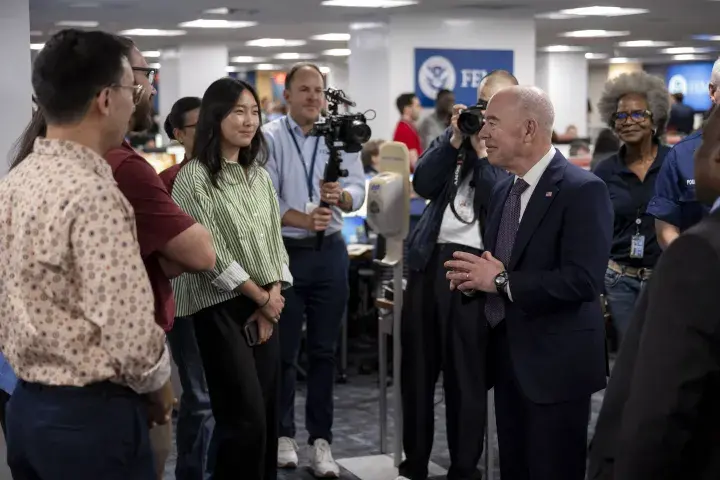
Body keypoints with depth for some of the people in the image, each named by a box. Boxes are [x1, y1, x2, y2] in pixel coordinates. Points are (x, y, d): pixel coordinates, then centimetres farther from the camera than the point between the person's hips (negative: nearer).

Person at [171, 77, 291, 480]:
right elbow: (211, 252, -14)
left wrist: (273, 297, -3)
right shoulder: (194, 177, -9)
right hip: (221, 308, -6)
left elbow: (274, 241, 12)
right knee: (245, 418, -7)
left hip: (266, 308, 7)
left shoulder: (260, 175, 12)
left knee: (268, 415, 8)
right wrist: (262, 298, -8)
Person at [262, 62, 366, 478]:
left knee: (324, 349, 8)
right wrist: (304, 219, -26)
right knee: (284, 348, 7)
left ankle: (321, 439, 17)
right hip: (284, 252, -2)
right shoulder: (270, 138, -4)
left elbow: (358, 190, -2)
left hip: (330, 252, 2)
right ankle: (284, 433, 21)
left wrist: (341, 195, -25)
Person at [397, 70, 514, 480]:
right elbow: (423, 185, 1)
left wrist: (484, 152, -11)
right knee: (416, 369, 11)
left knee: (466, 377, 2)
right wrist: (455, 140, -6)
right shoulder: (454, 135, 14)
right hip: (430, 258, 5)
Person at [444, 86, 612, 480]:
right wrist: (475, 276, -3)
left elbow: (584, 280, -25)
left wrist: (503, 281, -21)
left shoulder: (582, 190, -15)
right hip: (508, 357, 8)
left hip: (556, 362, -8)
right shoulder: (503, 190, 12)